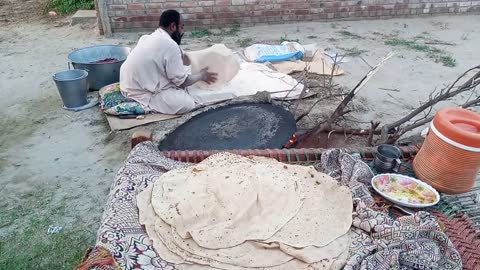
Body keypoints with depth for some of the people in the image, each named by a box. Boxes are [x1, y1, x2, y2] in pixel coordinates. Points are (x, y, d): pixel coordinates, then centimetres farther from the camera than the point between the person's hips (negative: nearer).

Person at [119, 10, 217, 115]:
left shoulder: (148, 37, 7)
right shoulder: (170, 45, -19)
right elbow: (182, 82, -12)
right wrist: (201, 76, 4)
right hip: (141, 94, -10)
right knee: (188, 104, -15)